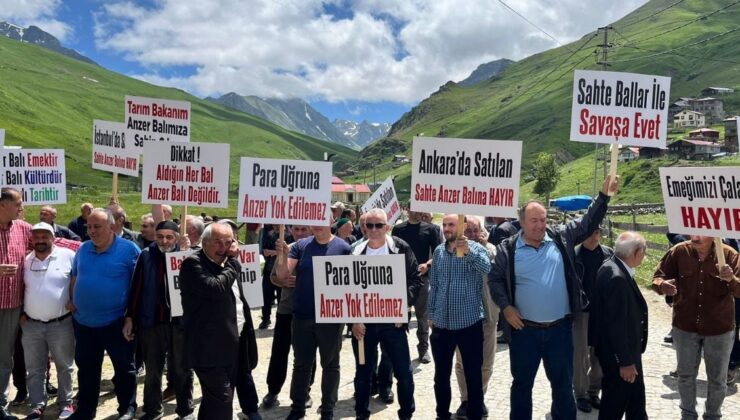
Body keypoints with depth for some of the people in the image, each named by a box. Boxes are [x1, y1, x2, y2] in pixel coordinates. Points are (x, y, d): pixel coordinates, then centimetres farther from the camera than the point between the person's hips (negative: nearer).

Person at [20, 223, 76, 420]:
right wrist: (21, 313, 6)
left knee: (64, 367, 10)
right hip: (31, 324, 4)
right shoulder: (26, 260, 5)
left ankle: (65, 402, 24)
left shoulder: (67, 256, -8)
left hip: (61, 323, -3)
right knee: (35, 369, 12)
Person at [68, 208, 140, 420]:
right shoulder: (83, 249, 6)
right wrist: (72, 301, 7)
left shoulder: (129, 249, -12)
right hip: (83, 322, 6)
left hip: (115, 321, -5)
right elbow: (74, 277, 19)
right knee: (86, 369, 17)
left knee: (124, 367, 6)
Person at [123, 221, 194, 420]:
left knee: (181, 370, 12)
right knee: (152, 370, 17)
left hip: (180, 322, -1)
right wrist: (129, 318, 1)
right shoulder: (146, 256, -1)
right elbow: (136, 288, 1)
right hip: (150, 322, 2)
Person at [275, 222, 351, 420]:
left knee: (330, 364, 13)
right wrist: (283, 255, -22)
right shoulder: (301, 245, 0)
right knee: (301, 364, 15)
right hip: (302, 315, 2)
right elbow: (282, 276, -5)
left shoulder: (343, 248, -7)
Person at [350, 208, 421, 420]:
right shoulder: (356, 253, 2)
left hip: (392, 320, -2)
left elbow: (415, 280, -3)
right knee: (363, 372, 13)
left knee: (403, 372, 4)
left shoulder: (401, 248, -4)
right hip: (363, 321, 2)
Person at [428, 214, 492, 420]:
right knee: (441, 374, 14)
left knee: (473, 374, 7)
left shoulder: (475, 248, -6)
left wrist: (469, 252, -43)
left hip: (469, 321, -4)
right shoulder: (438, 251, 7)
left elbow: (487, 268, -28)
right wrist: (431, 314, 11)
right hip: (441, 322, 4)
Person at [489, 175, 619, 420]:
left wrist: (604, 196, -6)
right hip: (524, 330, -2)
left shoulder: (561, 238, 1)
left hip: (560, 328, 2)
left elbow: (587, 223, 4)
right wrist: (506, 307, -9)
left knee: (563, 384, 16)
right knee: (522, 384, 14)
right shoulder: (508, 249, -5)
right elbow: (495, 279, 1)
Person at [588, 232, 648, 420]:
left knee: (636, 395, 25)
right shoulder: (617, 278, -29)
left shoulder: (612, 267, 2)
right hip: (618, 353, -10)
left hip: (625, 349, 10)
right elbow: (616, 325, -28)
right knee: (615, 402, 9)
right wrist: (625, 361, -21)